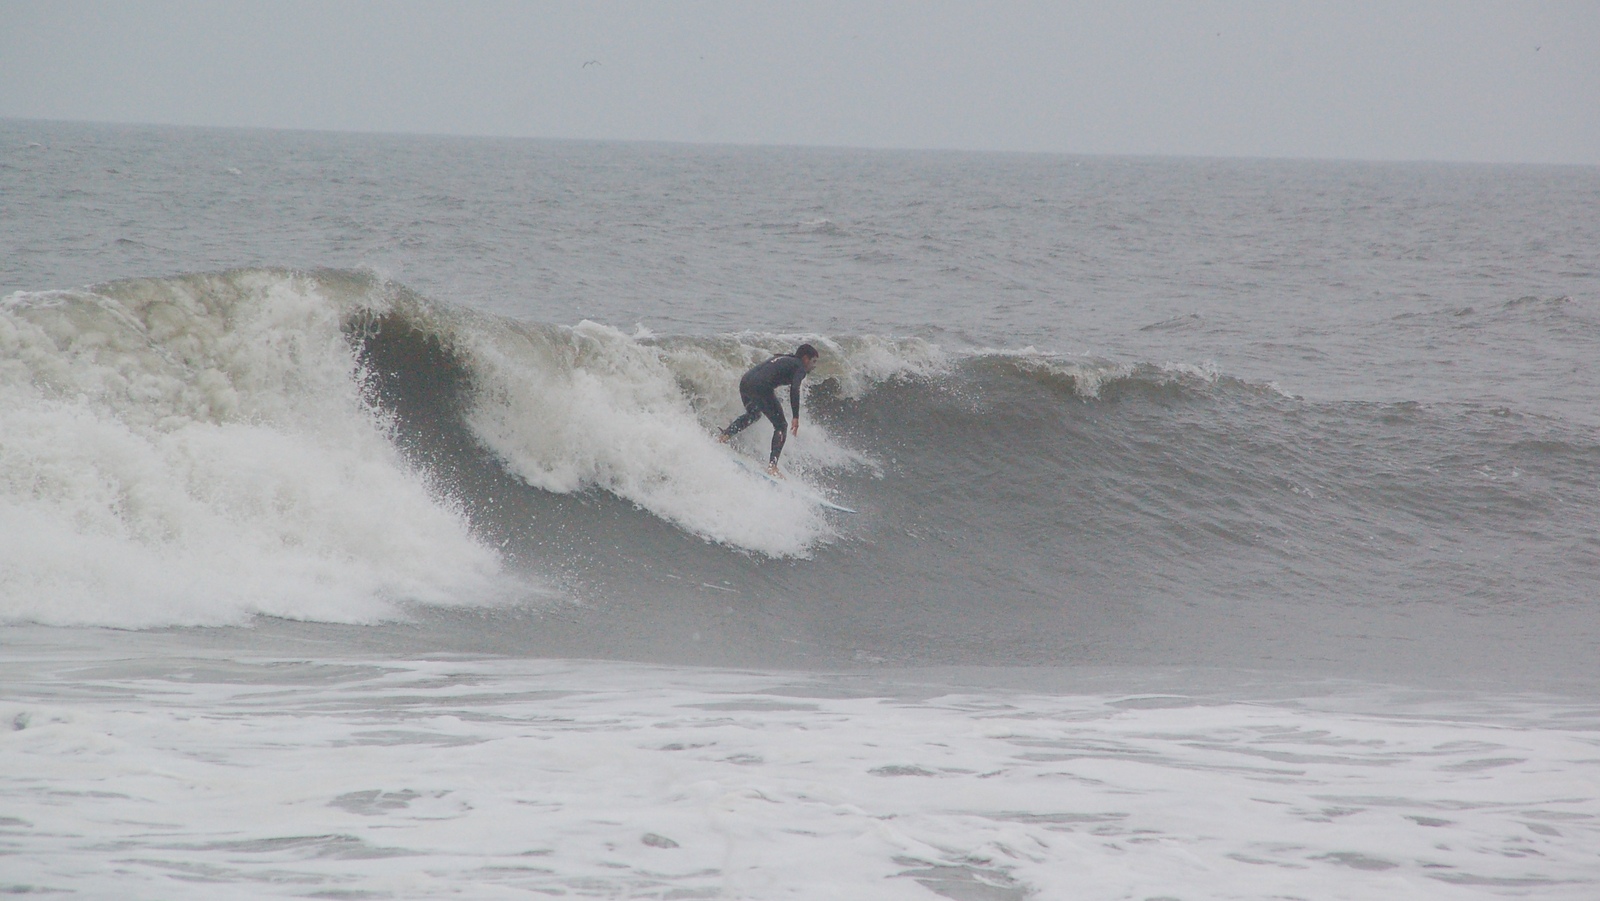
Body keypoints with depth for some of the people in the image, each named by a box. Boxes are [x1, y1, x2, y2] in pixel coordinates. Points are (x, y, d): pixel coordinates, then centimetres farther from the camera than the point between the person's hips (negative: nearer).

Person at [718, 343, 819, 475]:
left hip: (745, 382, 8)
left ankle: (725, 434, 21)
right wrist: (796, 417, -14)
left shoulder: (782, 359, 31)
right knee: (781, 426, 2)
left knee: (753, 415, 37)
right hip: (761, 388, -8)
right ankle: (772, 465, -10)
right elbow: (794, 389, -10)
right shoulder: (799, 366, 6)